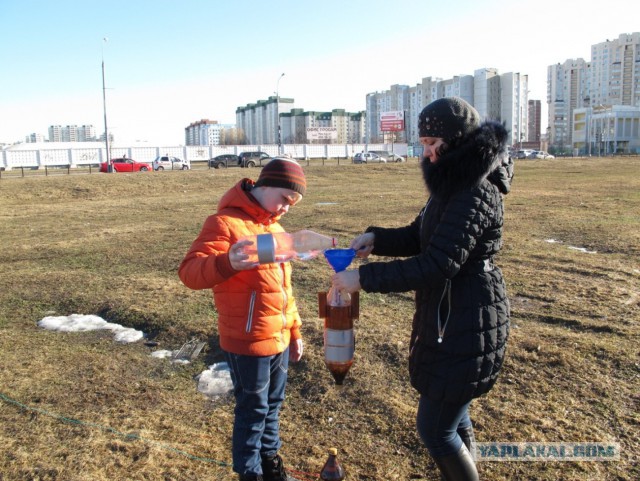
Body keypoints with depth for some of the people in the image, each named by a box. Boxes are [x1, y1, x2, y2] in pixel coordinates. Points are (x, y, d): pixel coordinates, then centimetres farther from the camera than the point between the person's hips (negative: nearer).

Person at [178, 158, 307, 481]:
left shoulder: (273, 225, 11)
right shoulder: (226, 222, -15)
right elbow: (189, 272, -25)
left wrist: (294, 330, 19)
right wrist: (228, 263, -44)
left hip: (279, 339, 8)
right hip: (248, 342, -8)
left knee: (273, 404, 21)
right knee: (252, 410, 8)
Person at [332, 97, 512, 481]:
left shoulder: (475, 194, -23)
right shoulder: (454, 184, 10)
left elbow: (436, 265, -28)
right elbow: (418, 237, 15)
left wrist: (364, 279, -24)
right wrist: (376, 239, -3)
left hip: (467, 326, -10)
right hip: (450, 319, 10)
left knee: (434, 428, 2)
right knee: (451, 414, 23)